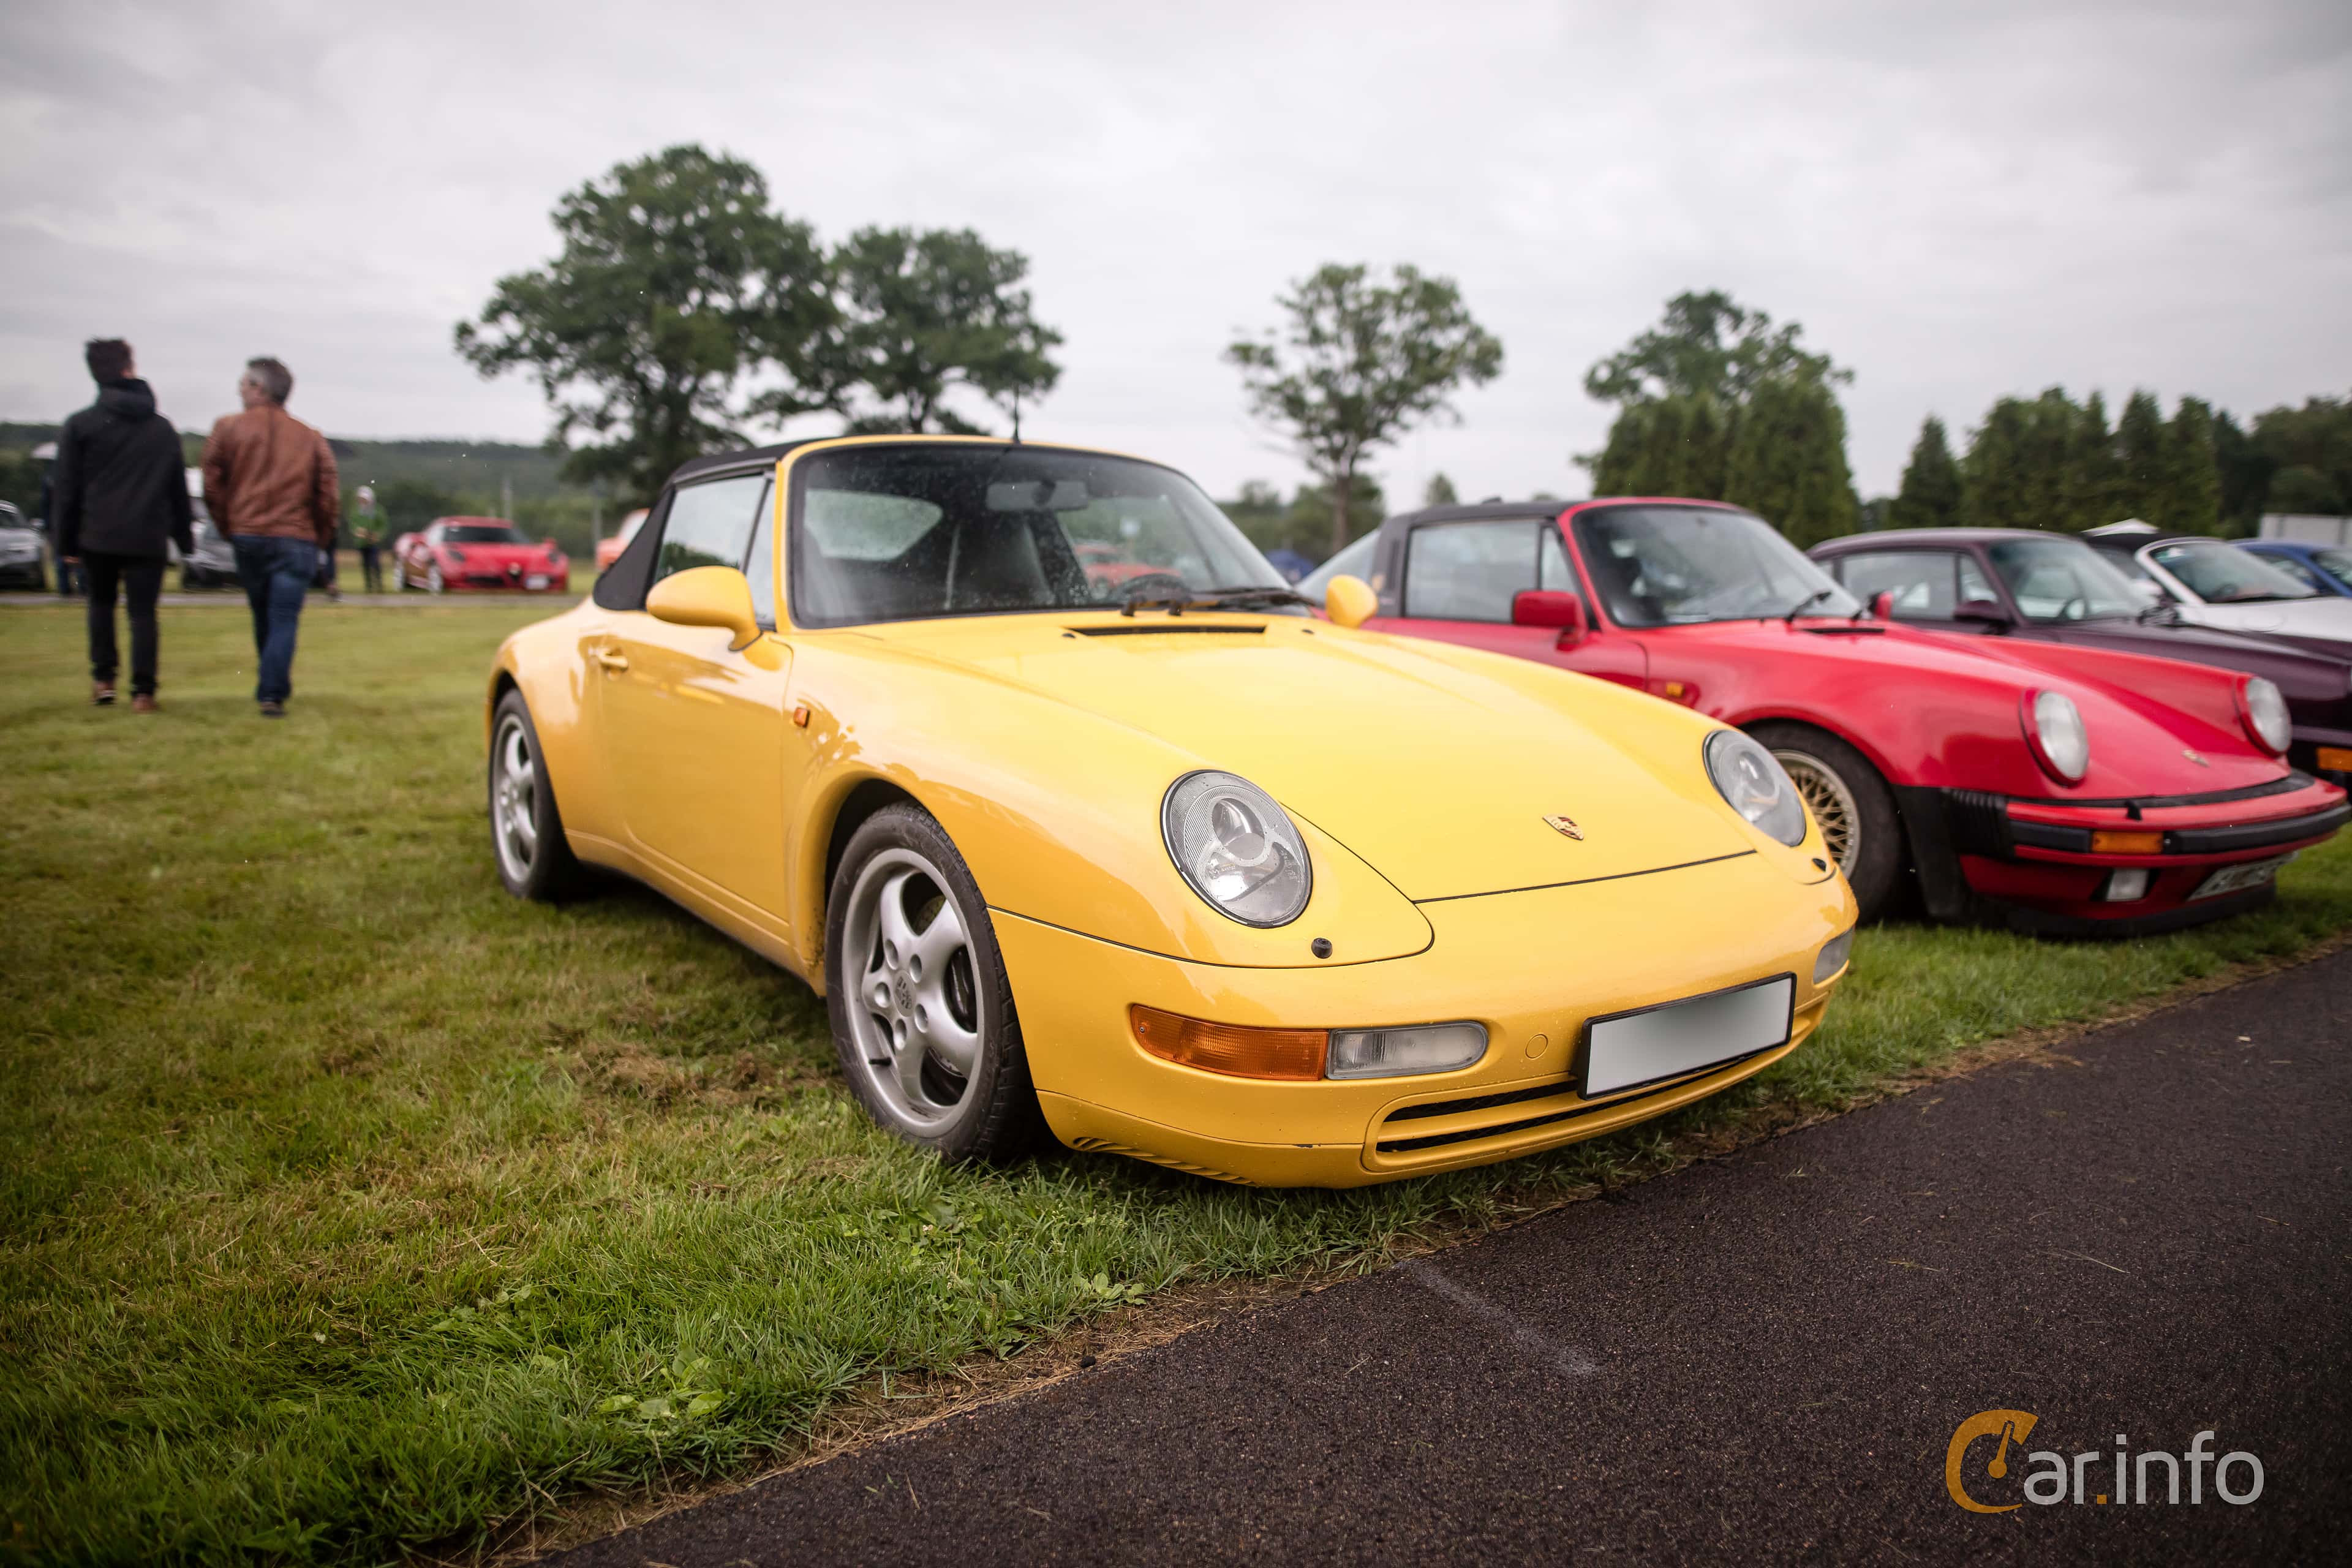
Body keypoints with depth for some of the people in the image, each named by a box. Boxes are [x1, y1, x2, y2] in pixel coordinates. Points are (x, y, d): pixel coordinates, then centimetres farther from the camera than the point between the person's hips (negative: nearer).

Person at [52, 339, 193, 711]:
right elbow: (179, 490, 11)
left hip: (97, 536, 0)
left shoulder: (80, 425, 1)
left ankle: (103, 679, 14)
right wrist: (185, 537, 16)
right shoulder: (163, 428, 8)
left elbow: (66, 490, 1)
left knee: (101, 602, 20)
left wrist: (64, 542, 6)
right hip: (148, 538, 0)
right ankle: (143, 691, -5)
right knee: (143, 612, 2)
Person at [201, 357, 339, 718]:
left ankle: (273, 688, 25)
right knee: (284, 620, -3)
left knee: (263, 618, 15)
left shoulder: (228, 428, 4)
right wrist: (320, 539, 11)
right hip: (296, 540, -1)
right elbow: (330, 495, 1)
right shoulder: (311, 438, 6)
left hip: (247, 537, 1)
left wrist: (228, 527, 13)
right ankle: (272, 694, -15)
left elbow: (212, 486, 0)